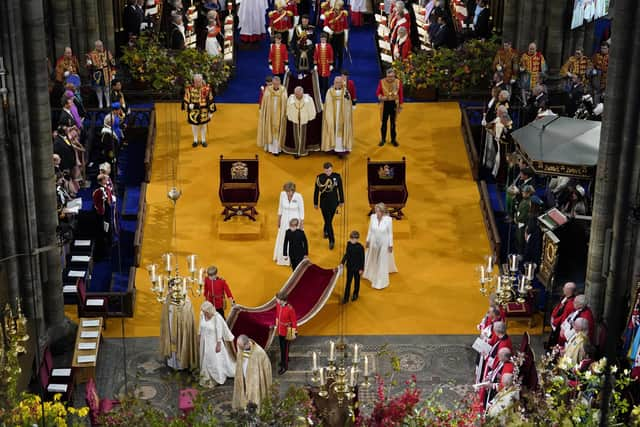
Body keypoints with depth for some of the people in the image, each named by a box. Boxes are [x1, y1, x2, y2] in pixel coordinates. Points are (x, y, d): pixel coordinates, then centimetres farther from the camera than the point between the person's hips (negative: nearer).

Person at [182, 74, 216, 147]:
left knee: (203, 126, 15)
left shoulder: (207, 88, -12)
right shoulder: (189, 88, -12)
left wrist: (211, 111, 0)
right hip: (193, 111, 0)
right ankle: (195, 140, 35)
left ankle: (203, 140, 34)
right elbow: (186, 99, -1)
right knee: (194, 125, 15)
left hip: (204, 111, 0)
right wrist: (189, 105, -16)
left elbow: (210, 100, -3)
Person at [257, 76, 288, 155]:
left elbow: (285, 103, -3)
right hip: (269, 115, 1)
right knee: (269, 130, 10)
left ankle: (276, 148, 9)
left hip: (279, 115, -1)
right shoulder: (268, 90, -7)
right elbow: (264, 102, -2)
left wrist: (285, 115, -3)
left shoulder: (283, 90, -8)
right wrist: (263, 114, -1)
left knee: (277, 131, 4)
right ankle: (269, 147, 22)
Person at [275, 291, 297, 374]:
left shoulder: (290, 309, -30)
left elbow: (294, 321, -19)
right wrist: (276, 325, 20)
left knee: (285, 348, 3)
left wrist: (294, 333, -13)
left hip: (286, 331, -7)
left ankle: (284, 366, 16)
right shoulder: (278, 305, -9)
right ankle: (285, 359, 47)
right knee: (282, 346, 24)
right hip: (280, 329, 7)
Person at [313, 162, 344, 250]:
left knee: (329, 220, 18)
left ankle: (326, 231, 49)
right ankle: (332, 240, 2)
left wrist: (341, 201, 8)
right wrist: (315, 203, 3)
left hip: (333, 202, 2)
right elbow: (316, 191, -2)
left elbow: (340, 189, 2)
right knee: (328, 221, -3)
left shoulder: (337, 176, -9)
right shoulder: (319, 177, -11)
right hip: (324, 202, -2)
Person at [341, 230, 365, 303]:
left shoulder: (360, 247, -20)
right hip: (350, 266, 3)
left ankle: (355, 295, 35)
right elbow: (346, 254, 5)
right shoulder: (349, 244, -6)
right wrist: (342, 263, -2)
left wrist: (361, 269, -11)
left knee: (356, 281, 15)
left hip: (357, 267, -3)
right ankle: (346, 298, 12)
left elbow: (362, 258, -13)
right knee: (348, 282, 7)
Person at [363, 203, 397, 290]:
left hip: (384, 243, -3)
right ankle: (371, 274, 53)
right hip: (374, 242, 3)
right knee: (372, 259, 24)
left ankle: (381, 282, 26)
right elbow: (370, 230, -1)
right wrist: (368, 240, 7)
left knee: (382, 262, 9)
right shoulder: (373, 217, -16)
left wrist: (390, 245, -6)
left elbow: (390, 233, -12)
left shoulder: (388, 219, -25)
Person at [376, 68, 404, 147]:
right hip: (385, 104, 0)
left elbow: (400, 94, 0)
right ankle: (383, 139, 17)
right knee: (384, 122, 6)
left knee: (393, 122, 9)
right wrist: (380, 97, -24)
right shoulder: (382, 82, -6)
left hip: (394, 104, 0)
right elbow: (378, 92, -1)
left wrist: (400, 106, 0)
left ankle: (393, 139, 19)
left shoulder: (398, 82, -4)